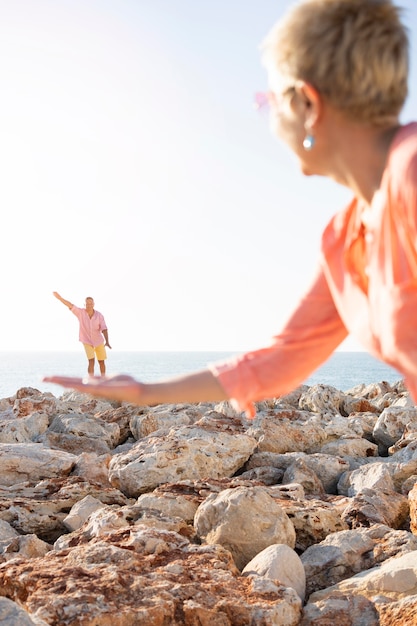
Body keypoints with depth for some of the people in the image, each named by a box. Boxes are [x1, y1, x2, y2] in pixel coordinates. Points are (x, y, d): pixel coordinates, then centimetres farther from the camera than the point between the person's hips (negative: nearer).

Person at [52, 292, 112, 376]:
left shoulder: (99, 315, -15)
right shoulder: (80, 312, -14)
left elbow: (104, 329, -20)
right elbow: (70, 305, -24)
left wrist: (107, 342, -34)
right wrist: (59, 298, -37)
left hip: (99, 341, 2)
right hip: (87, 341, -2)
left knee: (102, 362, 10)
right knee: (91, 362, -17)